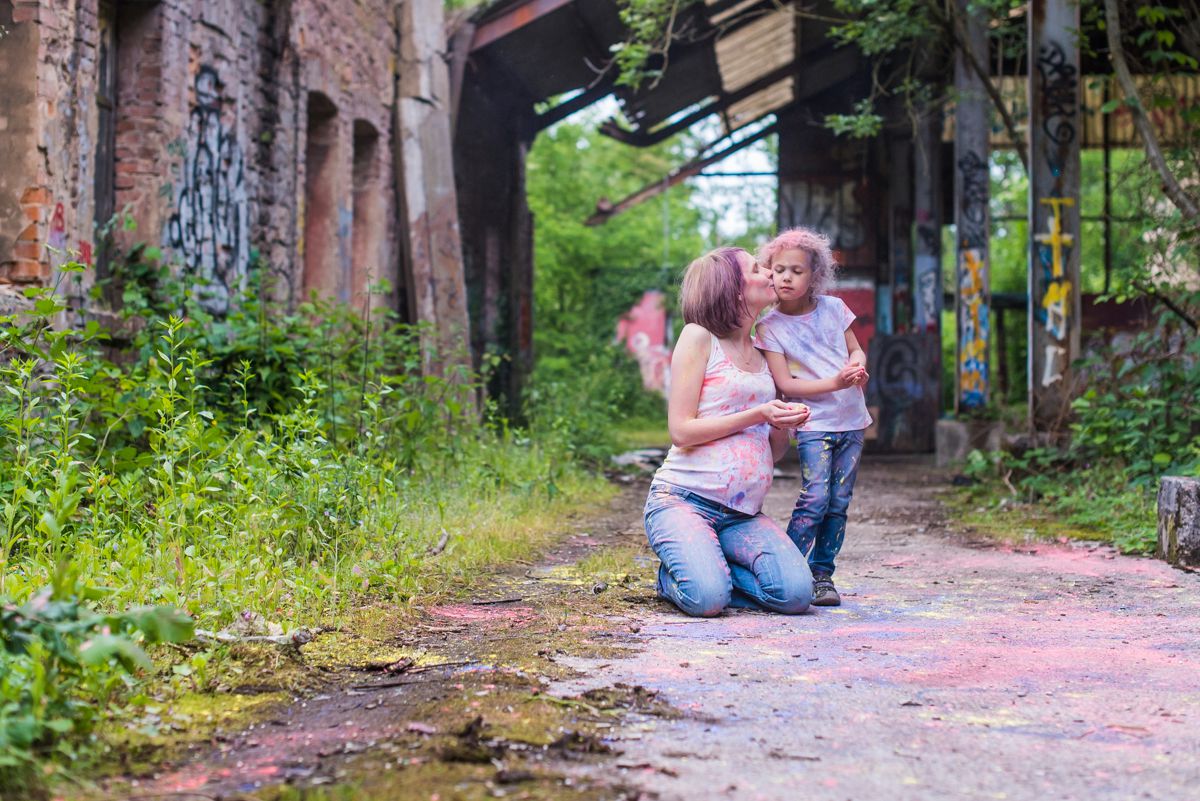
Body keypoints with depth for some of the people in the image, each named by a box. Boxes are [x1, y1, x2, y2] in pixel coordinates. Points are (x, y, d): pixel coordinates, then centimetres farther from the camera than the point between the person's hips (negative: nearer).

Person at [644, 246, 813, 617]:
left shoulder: (761, 353, 18)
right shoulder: (699, 337, -2)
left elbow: (774, 453, 20)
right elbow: (681, 430, -10)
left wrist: (784, 425, -3)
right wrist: (757, 415, -14)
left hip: (742, 514, 6)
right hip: (682, 500, -6)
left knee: (796, 593, -20)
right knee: (706, 600, -29)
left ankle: (705, 567, 6)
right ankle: (675, 573, 6)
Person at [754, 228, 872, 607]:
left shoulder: (833, 307, 6)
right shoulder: (769, 326, -5)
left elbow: (856, 350, 15)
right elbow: (785, 383, -11)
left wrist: (858, 369, -9)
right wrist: (834, 383, -21)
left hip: (851, 420, 4)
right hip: (814, 423, -4)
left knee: (839, 502, 3)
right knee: (815, 498, -16)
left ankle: (822, 574, 11)